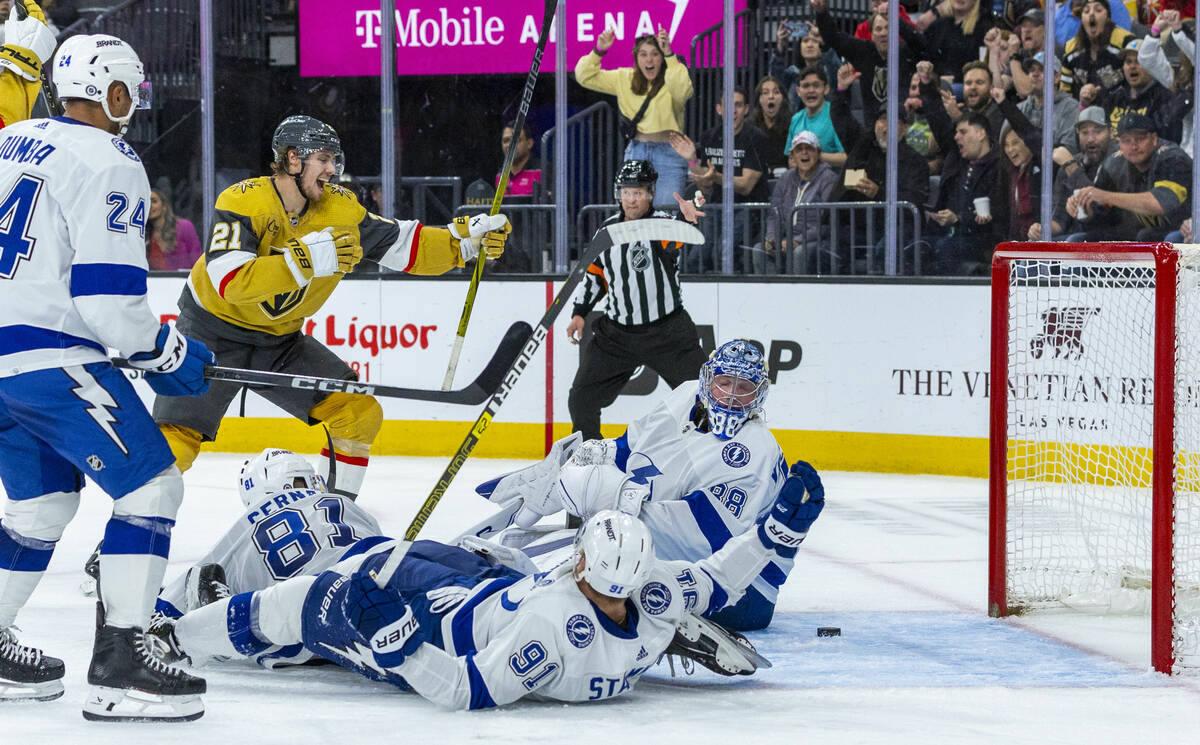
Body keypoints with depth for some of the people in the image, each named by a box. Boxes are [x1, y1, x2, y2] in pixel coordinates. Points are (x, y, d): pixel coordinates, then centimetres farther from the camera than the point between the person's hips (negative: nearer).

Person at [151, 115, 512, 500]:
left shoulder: (340, 209, -6)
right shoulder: (242, 202, -24)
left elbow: (403, 246, 1)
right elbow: (231, 282, -35)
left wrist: (466, 238, -11)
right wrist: (306, 261, -41)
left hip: (281, 338, 6)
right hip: (214, 332, -6)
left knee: (360, 413, -2)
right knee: (175, 439, -16)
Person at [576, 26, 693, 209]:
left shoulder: (670, 80, -3)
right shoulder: (624, 79, 11)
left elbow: (682, 91, -27)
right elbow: (585, 77, 11)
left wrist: (669, 54, -33)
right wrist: (599, 51, -4)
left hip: (668, 152, -4)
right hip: (635, 151, 4)